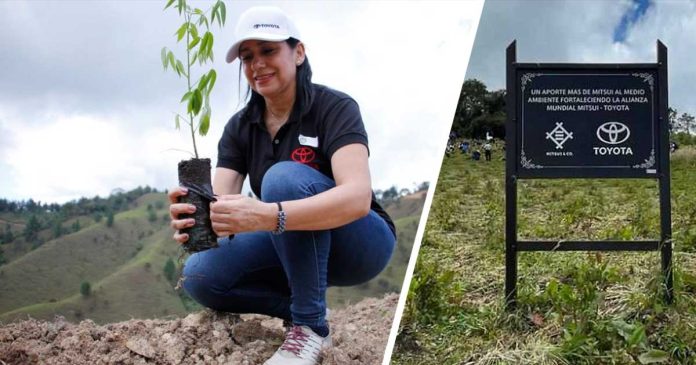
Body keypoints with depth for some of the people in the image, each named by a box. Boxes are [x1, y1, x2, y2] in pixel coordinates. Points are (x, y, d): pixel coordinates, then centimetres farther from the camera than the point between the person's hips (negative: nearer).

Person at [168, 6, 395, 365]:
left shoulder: (335, 108, -19)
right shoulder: (239, 127, -2)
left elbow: (357, 197, -36)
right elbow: (220, 204, -16)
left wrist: (268, 216, -51)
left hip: (359, 243, -5)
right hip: (294, 248, 5)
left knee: (285, 177, -33)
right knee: (200, 274, -21)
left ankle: (310, 324, -21)